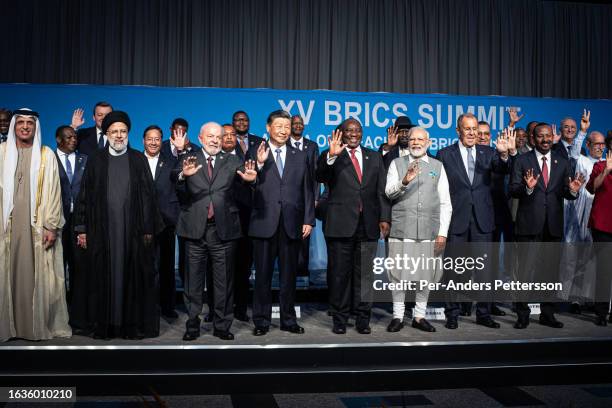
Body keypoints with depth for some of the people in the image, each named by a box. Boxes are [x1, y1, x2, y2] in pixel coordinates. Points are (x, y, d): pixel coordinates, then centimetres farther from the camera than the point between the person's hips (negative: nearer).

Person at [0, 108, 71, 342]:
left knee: (38, 275, 1)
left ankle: (39, 325, 11)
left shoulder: (46, 155, 4)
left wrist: (51, 226, -6)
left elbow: (53, 191, 0)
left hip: (37, 225, -1)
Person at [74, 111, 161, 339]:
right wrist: (82, 229, 1)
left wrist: (148, 228, -4)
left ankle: (135, 323, 12)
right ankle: (103, 324, 14)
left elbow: (148, 195, 3)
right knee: (104, 277, 4)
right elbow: (85, 196, 7)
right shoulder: (95, 161, 8)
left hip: (133, 229, 0)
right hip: (102, 229, 1)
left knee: (134, 276, 3)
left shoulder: (138, 160, 7)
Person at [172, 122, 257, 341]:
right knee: (193, 281, 9)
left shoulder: (232, 161, 6)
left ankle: (222, 325, 20)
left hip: (224, 229, 1)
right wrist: (183, 175, -38)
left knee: (224, 281, 8)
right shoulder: (189, 159, 4)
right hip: (195, 229, 0)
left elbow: (244, 174, -12)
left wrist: (250, 177, -36)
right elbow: (175, 178, -15)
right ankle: (192, 325, 21)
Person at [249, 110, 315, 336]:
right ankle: (261, 321, 18)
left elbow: (307, 190, 9)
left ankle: (288, 320, 22)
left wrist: (308, 220, 2)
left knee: (288, 275, 10)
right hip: (264, 224, -2)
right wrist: (259, 164, -22)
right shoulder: (257, 155, 2)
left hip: (292, 224, 2)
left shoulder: (300, 156, 11)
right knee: (263, 275, 6)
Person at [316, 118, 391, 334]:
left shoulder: (374, 157, 14)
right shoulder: (331, 157, 4)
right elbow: (321, 177, -15)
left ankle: (363, 319, 18)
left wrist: (385, 217, 1)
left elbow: (382, 190, 10)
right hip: (340, 224, -2)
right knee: (339, 274, 4)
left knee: (364, 273, 8)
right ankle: (339, 319, 15)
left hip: (368, 225, 3)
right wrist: (331, 156, -31)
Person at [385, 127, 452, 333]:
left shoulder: (437, 166, 11)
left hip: (429, 230, 2)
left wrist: (442, 233, 1)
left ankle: (419, 316, 18)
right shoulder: (397, 163, 9)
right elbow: (389, 192, -5)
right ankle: (398, 316, 12)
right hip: (401, 229, -1)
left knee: (426, 274, 6)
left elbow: (445, 203, 8)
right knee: (398, 273, 0)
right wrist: (404, 182, -25)